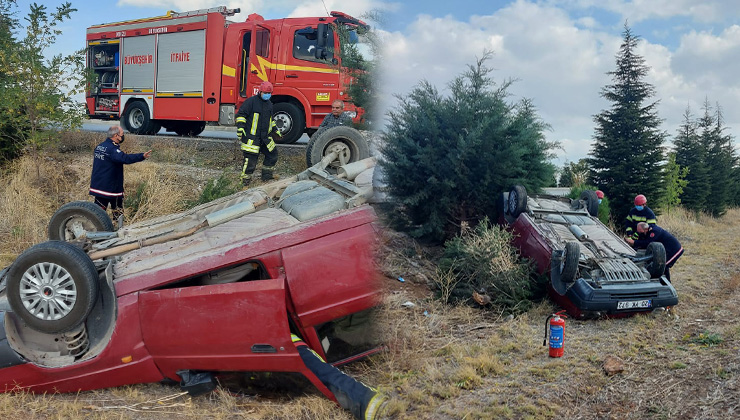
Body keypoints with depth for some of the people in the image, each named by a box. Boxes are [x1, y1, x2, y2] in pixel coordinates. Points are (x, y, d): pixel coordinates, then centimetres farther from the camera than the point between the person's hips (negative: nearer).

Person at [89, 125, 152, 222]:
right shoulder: (112, 149, -21)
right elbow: (125, 158, -37)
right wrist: (142, 156, -43)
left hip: (97, 185, 8)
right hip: (109, 187, -8)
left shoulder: (99, 146, 8)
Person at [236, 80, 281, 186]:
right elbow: (241, 114, -8)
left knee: (272, 154, 10)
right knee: (251, 157, -10)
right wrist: (240, 128, -15)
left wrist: (275, 130, 29)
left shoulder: (269, 104, 18)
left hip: (266, 137, 8)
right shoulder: (251, 101, -6)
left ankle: (266, 175, 23)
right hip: (252, 136, -8)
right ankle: (245, 178, 0)